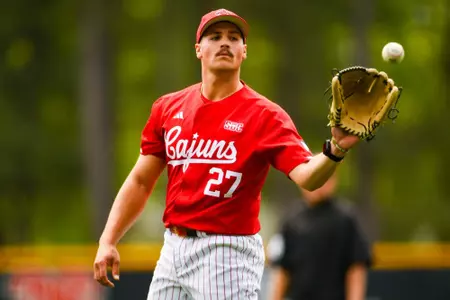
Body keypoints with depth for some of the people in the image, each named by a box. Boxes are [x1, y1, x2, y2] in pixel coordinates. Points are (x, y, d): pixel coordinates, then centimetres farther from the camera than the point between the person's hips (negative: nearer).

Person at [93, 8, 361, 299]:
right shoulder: (168, 108, 7)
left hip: (228, 255, -5)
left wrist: (335, 150, -43)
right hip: (173, 250, 5)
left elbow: (306, 176, -22)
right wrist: (108, 241, 5)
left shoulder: (265, 116, -7)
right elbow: (141, 182, 13)